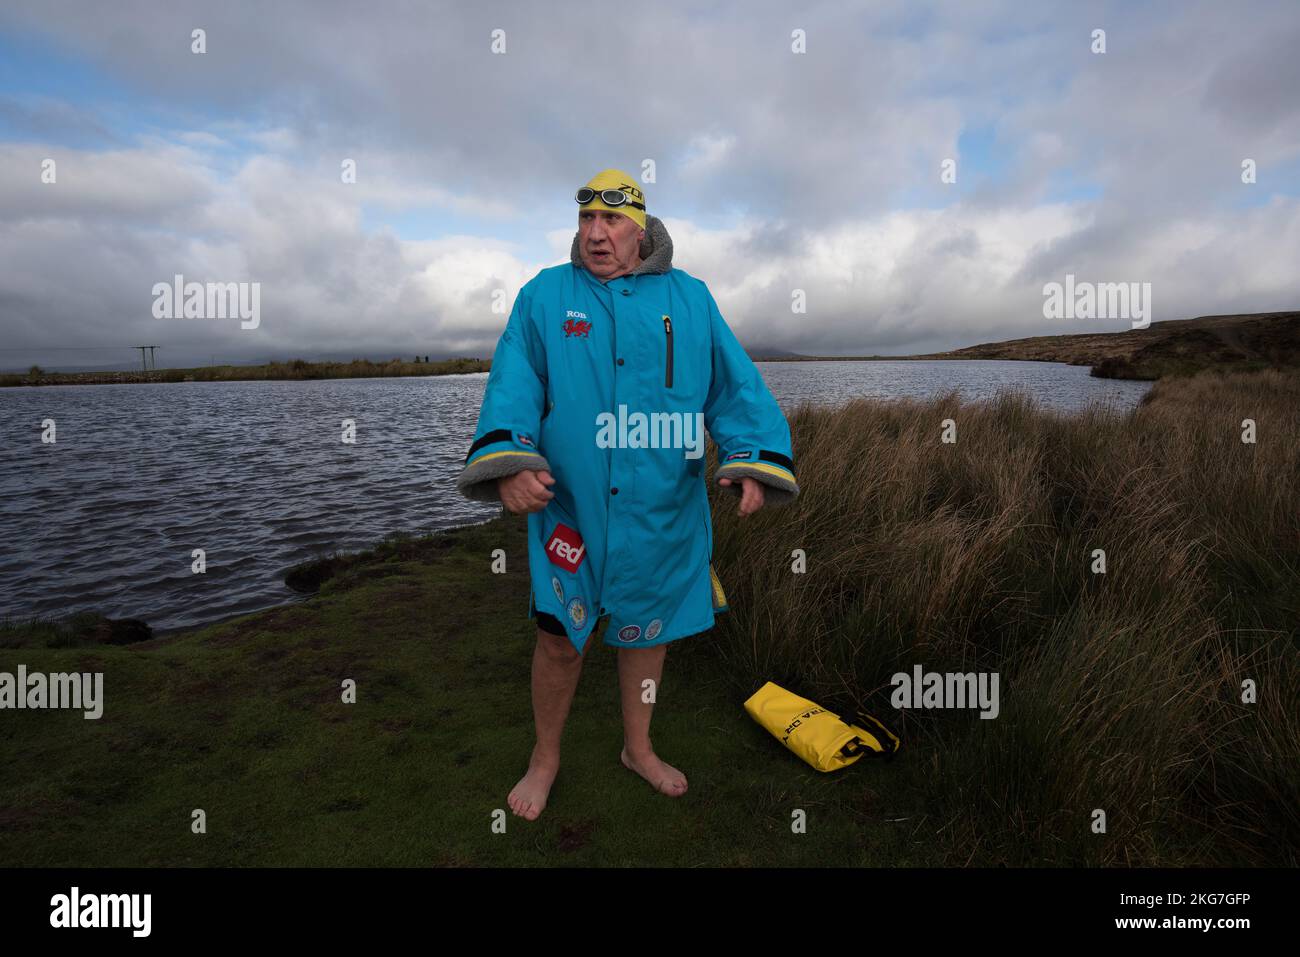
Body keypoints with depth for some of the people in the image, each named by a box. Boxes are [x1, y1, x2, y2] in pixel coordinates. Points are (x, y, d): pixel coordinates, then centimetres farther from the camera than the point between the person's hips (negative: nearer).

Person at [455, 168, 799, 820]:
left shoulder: (689, 298, 6)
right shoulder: (544, 295, 3)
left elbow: (736, 386, 1)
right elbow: (513, 383, -9)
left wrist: (756, 462, -14)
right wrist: (509, 462, -26)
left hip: (665, 512, 2)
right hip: (570, 506, -1)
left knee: (648, 629, 17)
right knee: (560, 637, 5)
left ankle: (638, 747, 42)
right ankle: (545, 757, 33)